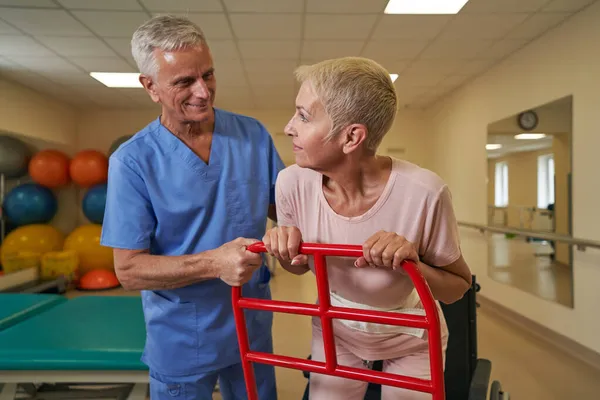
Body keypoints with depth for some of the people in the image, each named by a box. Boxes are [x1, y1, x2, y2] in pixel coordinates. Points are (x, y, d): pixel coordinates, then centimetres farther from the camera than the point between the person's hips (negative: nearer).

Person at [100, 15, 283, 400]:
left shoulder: (253, 134, -6)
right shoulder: (132, 161, -15)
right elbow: (129, 269, -15)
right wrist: (214, 262, -28)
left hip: (253, 328, 3)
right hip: (181, 341, -3)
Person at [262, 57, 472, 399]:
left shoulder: (423, 193, -34)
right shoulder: (292, 183, -23)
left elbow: (460, 286, -16)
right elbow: (300, 266, -3)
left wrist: (413, 265, -36)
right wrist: (286, 250, -26)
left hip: (410, 340, -2)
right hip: (336, 333, 3)